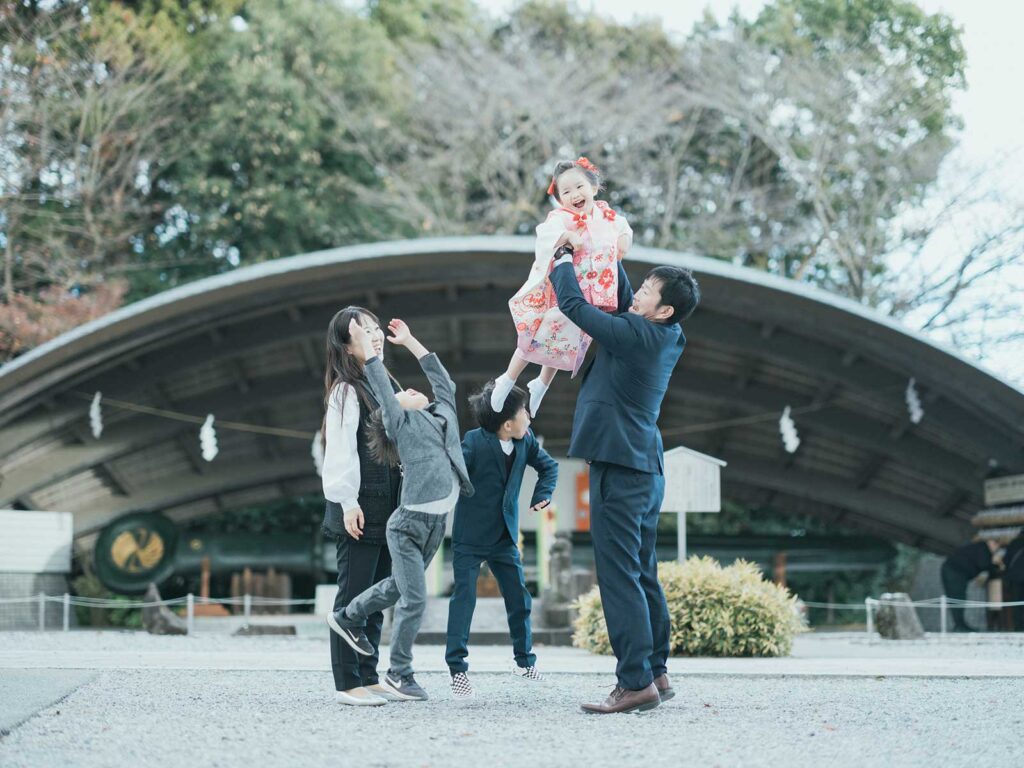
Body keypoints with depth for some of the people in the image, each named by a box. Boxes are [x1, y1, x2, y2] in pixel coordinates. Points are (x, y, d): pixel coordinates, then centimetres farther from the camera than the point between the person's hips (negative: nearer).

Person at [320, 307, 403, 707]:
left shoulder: (387, 385, 16)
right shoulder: (345, 390, -8)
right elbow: (341, 450, -14)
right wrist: (348, 502, -19)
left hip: (387, 508, 8)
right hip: (359, 509, -8)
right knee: (354, 596, -5)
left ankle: (369, 678, 17)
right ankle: (347, 682, -1)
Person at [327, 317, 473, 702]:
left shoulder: (443, 414, 15)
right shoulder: (402, 423, -1)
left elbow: (442, 379, 25)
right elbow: (382, 388, -5)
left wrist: (409, 341, 29)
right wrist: (366, 345, -1)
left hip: (436, 524, 7)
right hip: (409, 524, -7)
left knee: (398, 587, 20)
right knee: (413, 598, -5)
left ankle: (347, 617, 41)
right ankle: (399, 673, 7)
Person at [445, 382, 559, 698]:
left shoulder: (525, 440, -2)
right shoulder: (474, 442, -20)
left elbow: (549, 466, 13)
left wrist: (541, 495, 0)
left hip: (504, 537, 6)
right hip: (470, 536, -6)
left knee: (519, 598, 8)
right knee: (464, 597, -9)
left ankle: (524, 661, 24)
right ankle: (457, 667, -4)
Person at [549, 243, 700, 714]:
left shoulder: (636, 335, -16)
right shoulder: (666, 338, 9)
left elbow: (574, 305, -11)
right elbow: (621, 299, 27)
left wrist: (563, 261, 6)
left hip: (619, 468, -10)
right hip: (645, 466, 10)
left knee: (619, 575, -9)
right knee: (642, 574, 15)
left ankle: (637, 682, -11)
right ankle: (655, 673, 20)